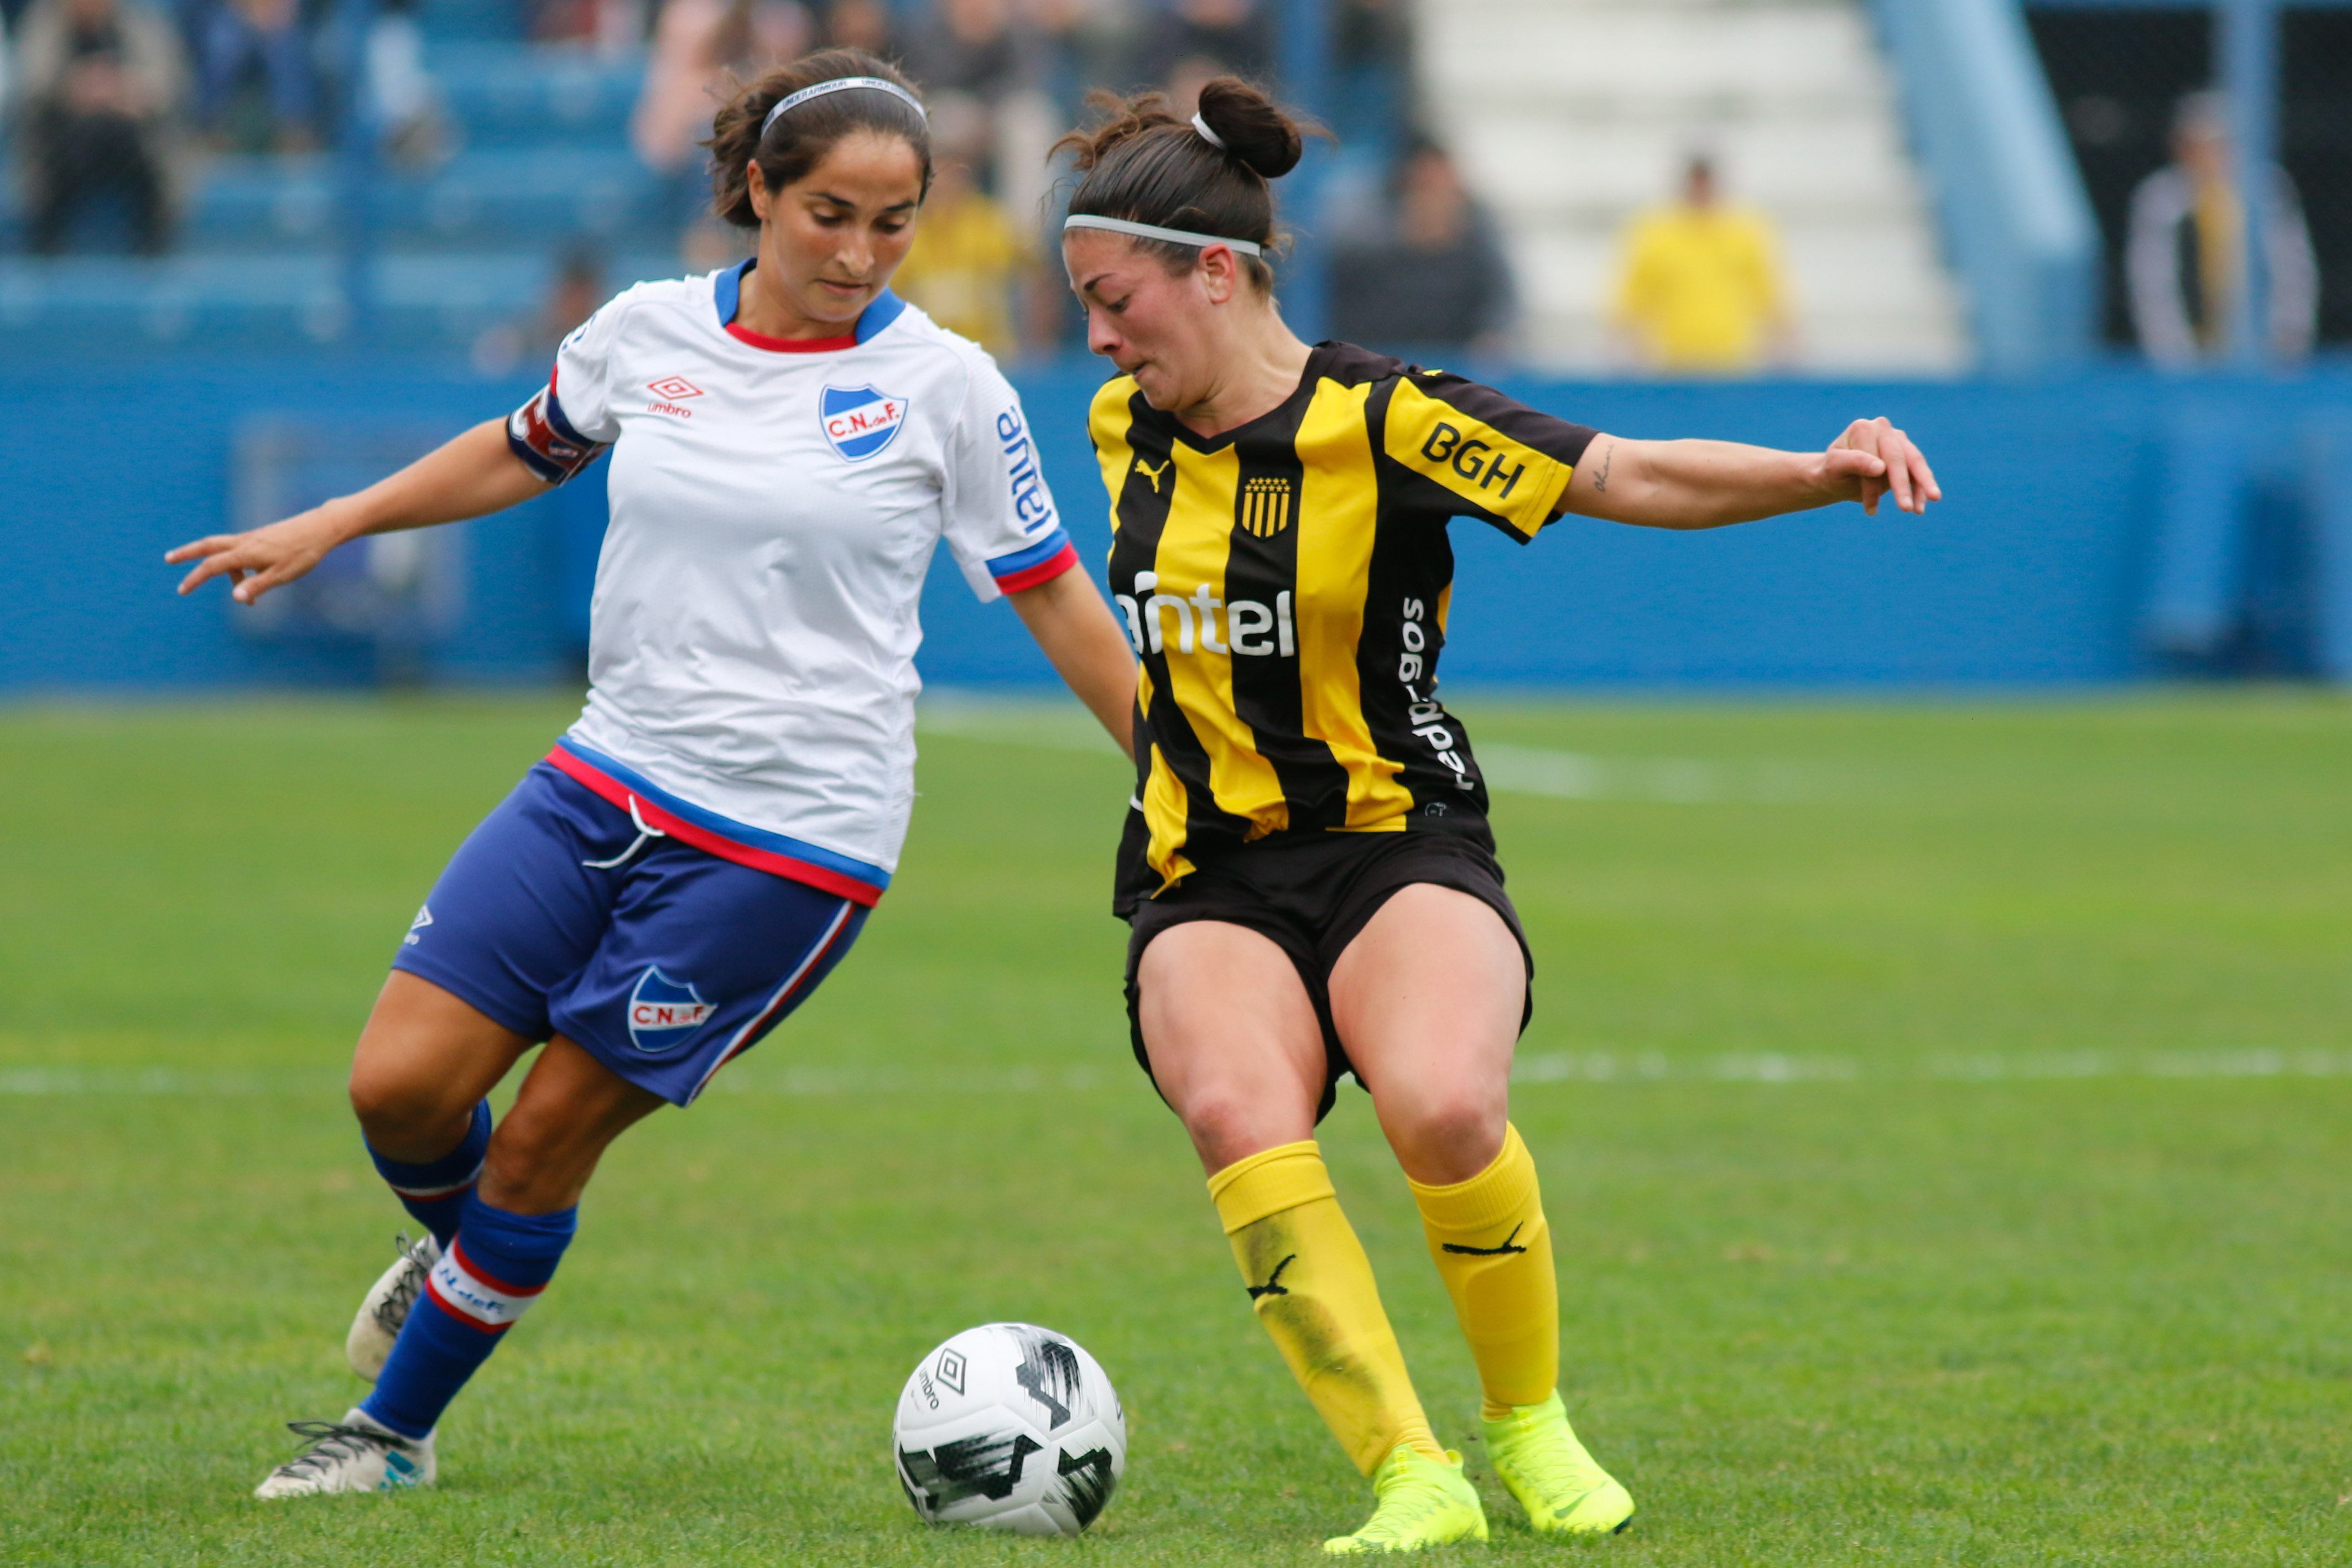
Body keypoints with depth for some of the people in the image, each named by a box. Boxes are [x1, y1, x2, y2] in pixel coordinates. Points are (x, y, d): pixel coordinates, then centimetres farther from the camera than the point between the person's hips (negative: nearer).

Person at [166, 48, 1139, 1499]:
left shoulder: (944, 388, -7)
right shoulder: (650, 334, 2)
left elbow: (1056, 596, 2)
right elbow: (527, 451, 22)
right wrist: (321, 529, 23)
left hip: (793, 837, -4)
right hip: (610, 779, 4)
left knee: (546, 1140, -2)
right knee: (401, 1084, -5)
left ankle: (397, 1431, 18)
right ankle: (462, 1253, 30)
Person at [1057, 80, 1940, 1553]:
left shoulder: (1382, 418, -10)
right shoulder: (1128, 423, 9)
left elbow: (1629, 476, -20)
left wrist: (1820, 474, -35)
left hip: (1399, 849, -4)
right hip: (1209, 888, 4)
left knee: (1443, 1107, -33)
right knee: (1242, 1118, -30)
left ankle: (1533, 1429, -6)